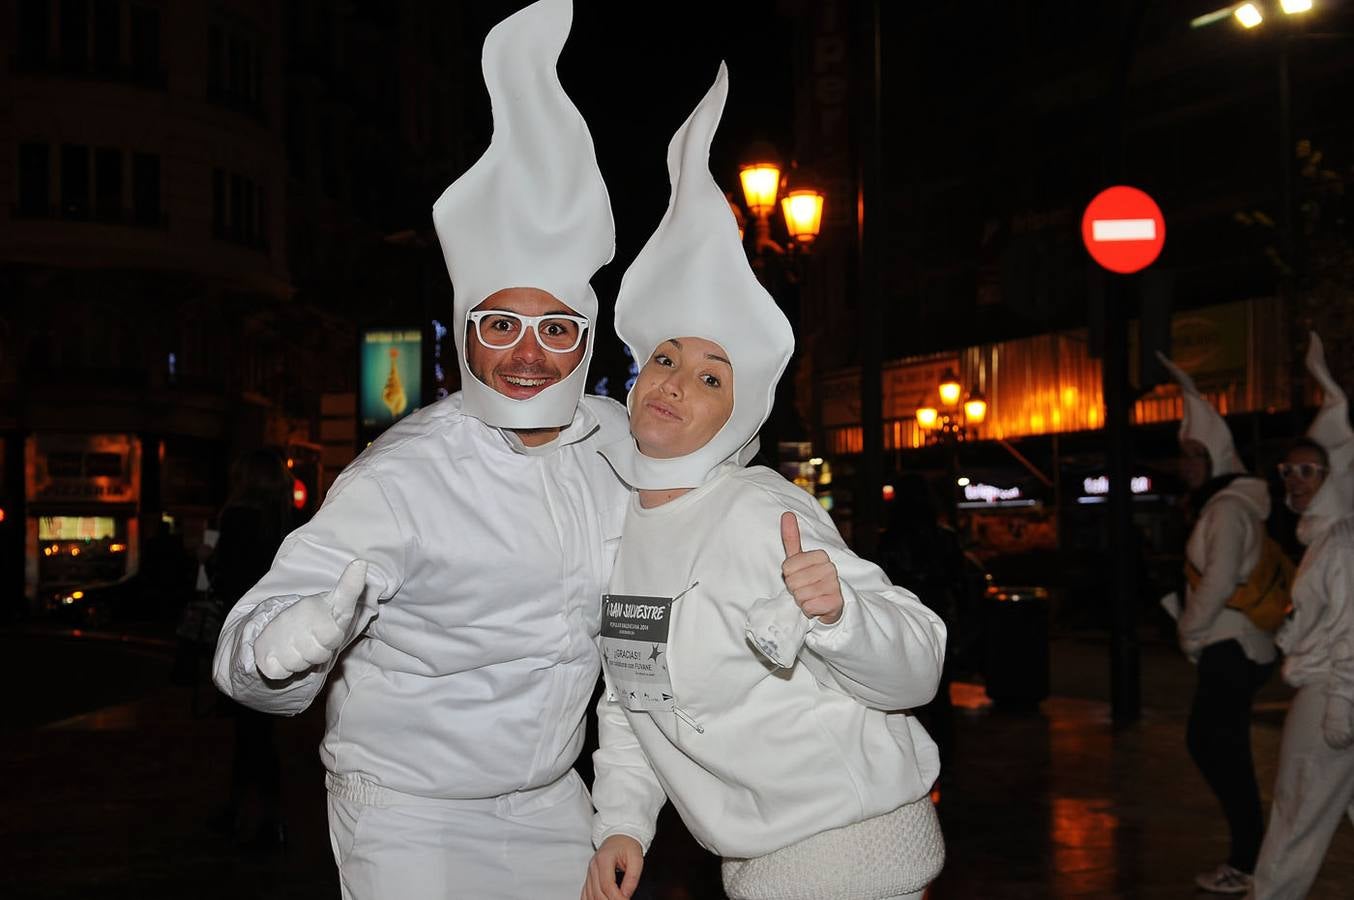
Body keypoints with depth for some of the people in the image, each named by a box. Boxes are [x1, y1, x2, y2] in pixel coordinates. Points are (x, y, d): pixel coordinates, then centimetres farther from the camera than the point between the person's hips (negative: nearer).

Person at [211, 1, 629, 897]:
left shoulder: (614, 437, -5)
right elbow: (249, 654, -28)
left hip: (549, 803, 5)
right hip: (410, 813, -5)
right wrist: (284, 646, -49)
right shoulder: (404, 477, -23)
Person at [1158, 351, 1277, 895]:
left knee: (1220, 748, -5)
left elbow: (1219, 582, -19)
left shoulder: (1228, 508, -16)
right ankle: (1249, 851, 18)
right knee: (1211, 744, 12)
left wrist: (1188, 631, -12)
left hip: (1232, 647, -9)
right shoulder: (1221, 503, 14)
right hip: (1233, 645, 9)